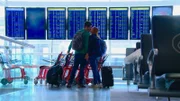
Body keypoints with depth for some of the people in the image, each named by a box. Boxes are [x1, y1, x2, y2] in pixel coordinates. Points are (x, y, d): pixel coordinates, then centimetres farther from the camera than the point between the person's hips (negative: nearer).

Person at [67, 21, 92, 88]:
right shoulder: (87, 33, -7)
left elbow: (72, 41, 21)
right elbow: (87, 44, -18)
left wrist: (69, 49, 30)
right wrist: (87, 53, -18)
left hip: (77, 53, 6)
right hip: (83, 53, -6)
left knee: (74, 68, 8)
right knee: (82, 68, 1)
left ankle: (69, 83, 5)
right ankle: (80, 83, 4)